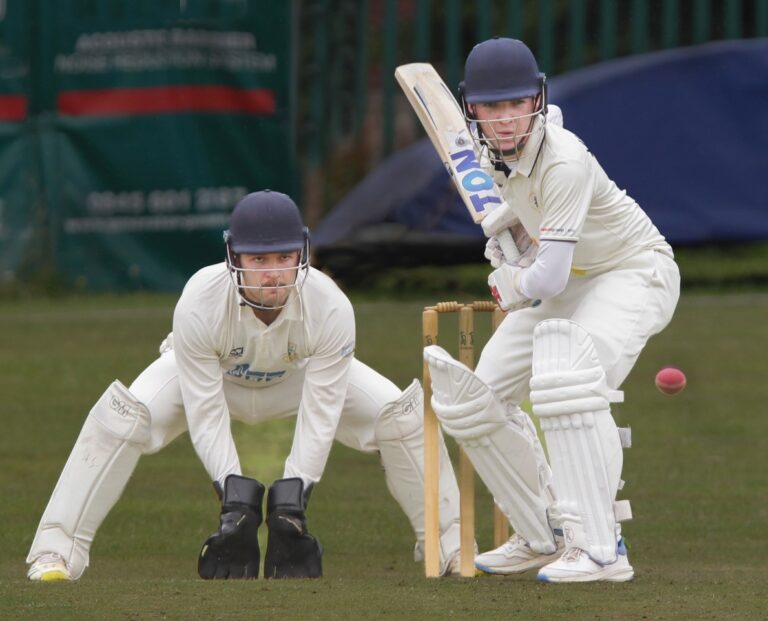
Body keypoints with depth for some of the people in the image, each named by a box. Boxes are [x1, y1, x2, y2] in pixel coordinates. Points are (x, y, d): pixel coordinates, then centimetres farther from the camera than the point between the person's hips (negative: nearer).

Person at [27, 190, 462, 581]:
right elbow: (205, 414, -32)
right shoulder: (198, 303, -39)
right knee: (123, 413, -29)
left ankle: (453, 548, 1)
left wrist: (294, 491, -40)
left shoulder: (331, 308, -35)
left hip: (298, 377, 2)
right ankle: (56, 552, -23)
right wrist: (233, 491, -40)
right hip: (207, 374, -2)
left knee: (403, 413, -16)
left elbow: (319, 416, -31)